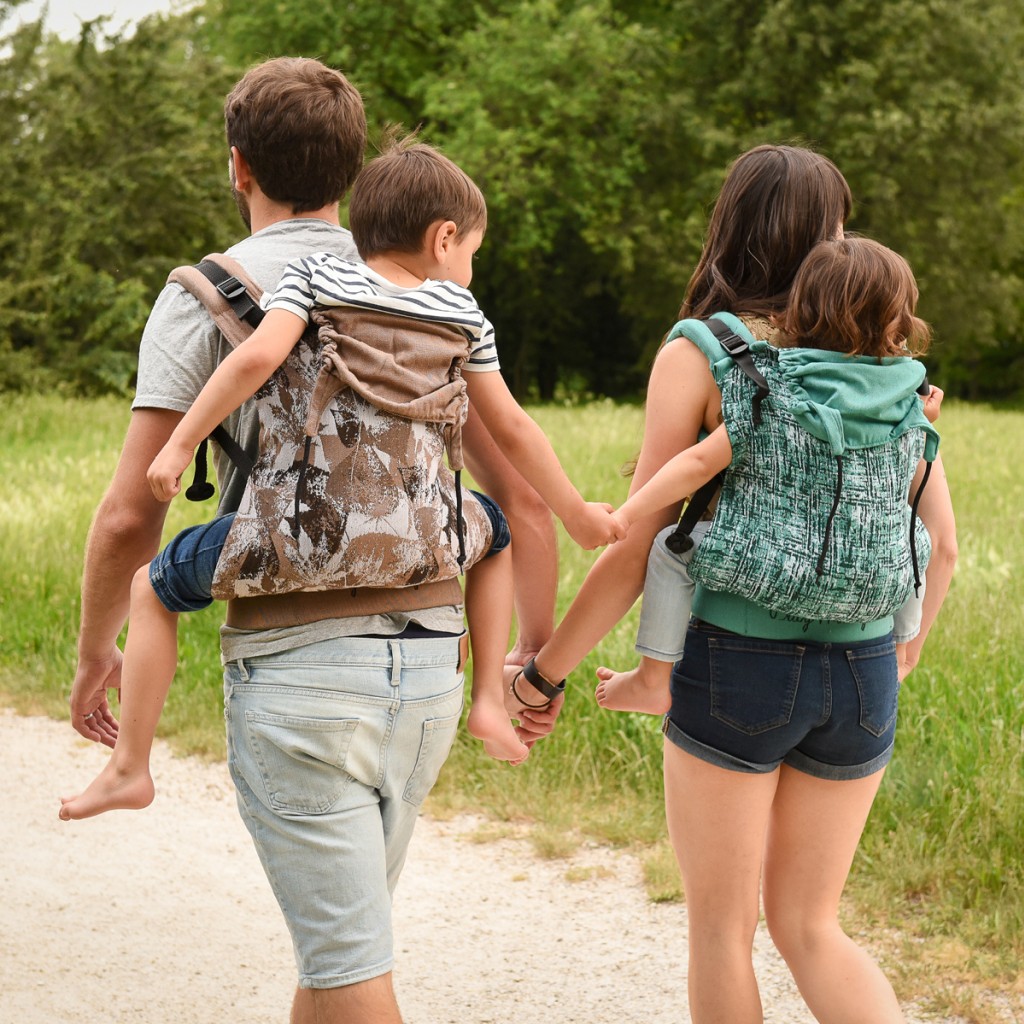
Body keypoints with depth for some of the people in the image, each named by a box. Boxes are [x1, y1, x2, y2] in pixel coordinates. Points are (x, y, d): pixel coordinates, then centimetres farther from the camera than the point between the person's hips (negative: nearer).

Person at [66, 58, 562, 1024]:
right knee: (334, 931, 22)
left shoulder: (206, 293, -4)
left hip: (297, 665, -5)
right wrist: (537, 654, 20)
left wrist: (94, 653, 8)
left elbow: (129, 515, -8)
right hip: (429, 664, 5)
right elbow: (523, 496, 9)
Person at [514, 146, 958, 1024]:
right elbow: (943, 542, 6)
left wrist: (546, 669, 1)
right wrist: (901, 654, 23)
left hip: (736, 664, -4)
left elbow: (639, 547, -9)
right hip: (860, 673, 4)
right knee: (811, 925, 18)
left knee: (722, 926, 13)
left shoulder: (698, 354, -7)